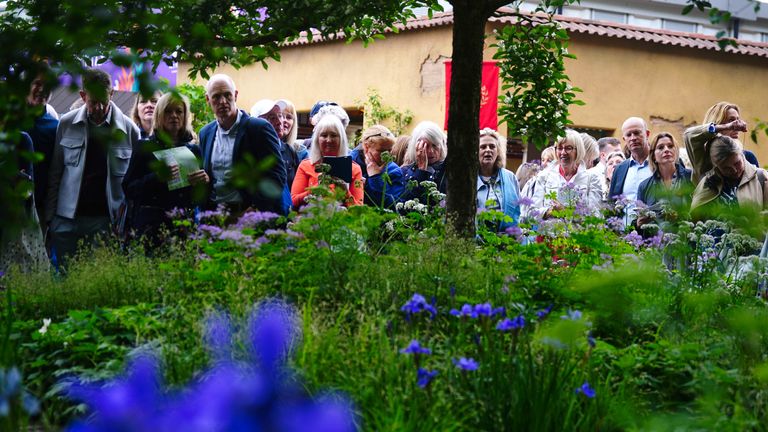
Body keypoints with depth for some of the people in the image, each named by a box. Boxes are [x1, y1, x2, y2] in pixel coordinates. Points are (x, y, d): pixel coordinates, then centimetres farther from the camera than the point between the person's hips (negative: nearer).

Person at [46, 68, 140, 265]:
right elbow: (55, 173, 8)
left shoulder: (129, 130, -1)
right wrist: (49, 217, 5)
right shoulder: (67, 124, 2)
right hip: (67, 219, 1)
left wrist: (124, 219, -2)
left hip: (104, 221, -1)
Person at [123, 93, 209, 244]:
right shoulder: (145, 147, 5)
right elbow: (128, 189, -3)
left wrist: (204, 181, -8)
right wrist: (157, 178, -18)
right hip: (151, 223, -2)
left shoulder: (193, 149, 13)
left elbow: (201, 198, 13)